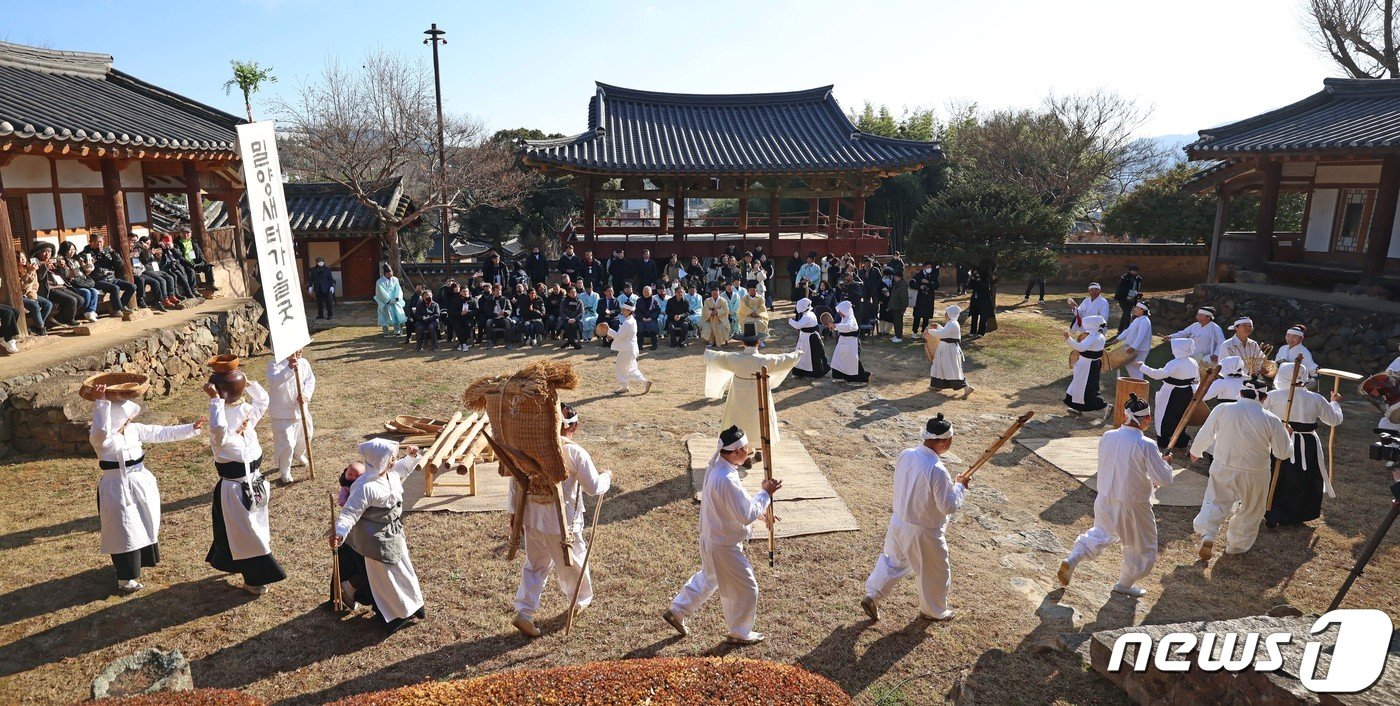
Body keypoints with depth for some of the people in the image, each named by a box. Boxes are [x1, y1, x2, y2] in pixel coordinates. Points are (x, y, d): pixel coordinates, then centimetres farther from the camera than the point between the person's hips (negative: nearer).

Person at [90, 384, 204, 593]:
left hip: (141, 483, 7)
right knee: (125, 533, 0)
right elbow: (101, 430, -41)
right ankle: (126, 579, 15)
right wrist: (100, 402, -48)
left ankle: (137, 564, 45)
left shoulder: (134, 429, 1)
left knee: (145, 527, 22)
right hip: (118, 489, -7)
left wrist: (191, 429, 3)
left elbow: (163, 433, 6)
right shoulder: (99, 438, -18)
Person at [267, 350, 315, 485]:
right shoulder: (275, 363, -18)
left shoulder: (304, 363, -1)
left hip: (301, 409, 6)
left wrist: (306, 395, -17)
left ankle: (298, 455, 57)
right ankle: (284, 471, 19)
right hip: (282, 413, -6)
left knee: (305, 435, 25)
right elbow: (273, 382, -35)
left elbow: (310, 380, 1)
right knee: (286, 444, -4)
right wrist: (289, 369, -48)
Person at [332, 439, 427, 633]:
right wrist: (339, 533, -48)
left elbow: (404, 468, 17)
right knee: (385, 578, 12)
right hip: (378, 540, -9)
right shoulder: (365, 487, -33)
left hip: (394, 533, 9)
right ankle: (396, 615, 31)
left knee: (403, 568, 25)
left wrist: (411, 456, 1)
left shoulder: (391, 473, -7)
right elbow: (349, 513, -34)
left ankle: (411, 605, 46)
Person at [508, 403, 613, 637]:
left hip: (532, 519, 4)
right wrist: (606, 476, 9)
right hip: (562, 523, -4)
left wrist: (514, 511, 13)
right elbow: (594, 488, -12)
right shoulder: (575, 453, -17)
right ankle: (582, 601, 40)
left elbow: (516, 480, 3)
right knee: (572, 563, 19)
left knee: (534, 565, 19)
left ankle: (524, 611, 10)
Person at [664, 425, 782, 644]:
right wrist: (766, 493, -17)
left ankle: (677, 612, 43)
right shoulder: (727, 480, -34)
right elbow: (747, 515, -28)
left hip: (712, 537, 9)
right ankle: (739, 633, 32)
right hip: (723, 545, -9)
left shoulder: (716, 467, -3)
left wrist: (760, 511, 4)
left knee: (708, 578, 30)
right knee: (745, 588, 11)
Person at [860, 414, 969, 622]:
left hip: (898, 522, 6)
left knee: (893, 561, 26)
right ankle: (933, 611, 39)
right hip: (922, 532, -6)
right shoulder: (937, 470, -30)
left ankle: (871, 597, 28)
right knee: (935, 573, 19)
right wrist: (960, 485, -8)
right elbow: (949, 506, -22)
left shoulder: (906, 455, -8)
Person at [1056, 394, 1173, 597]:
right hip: (1132, 506, -5)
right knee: (1142, 547, 21)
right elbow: (1164, 479, -16)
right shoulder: (1146, 445, -23)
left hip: (1105, 500, 5)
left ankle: (1071, 560, 12)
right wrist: (1165, 463, 4)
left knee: (1101, 533, 28)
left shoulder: (1107, 437, -8)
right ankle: (1125, 584, 33)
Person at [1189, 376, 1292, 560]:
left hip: (1223, 469, 0)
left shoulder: (1222, 410, -13)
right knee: (1250, 511, 20)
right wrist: (1286, 434, 15)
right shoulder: (1271, 420, -14)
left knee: (1215, 502, 15)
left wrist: (1195, 451, 19)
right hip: (1254, 475, 0)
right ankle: (1236, 545, 32)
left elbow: (1205, 435, 0)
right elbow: (1284, 453, -4)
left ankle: (1207, 533, -7)